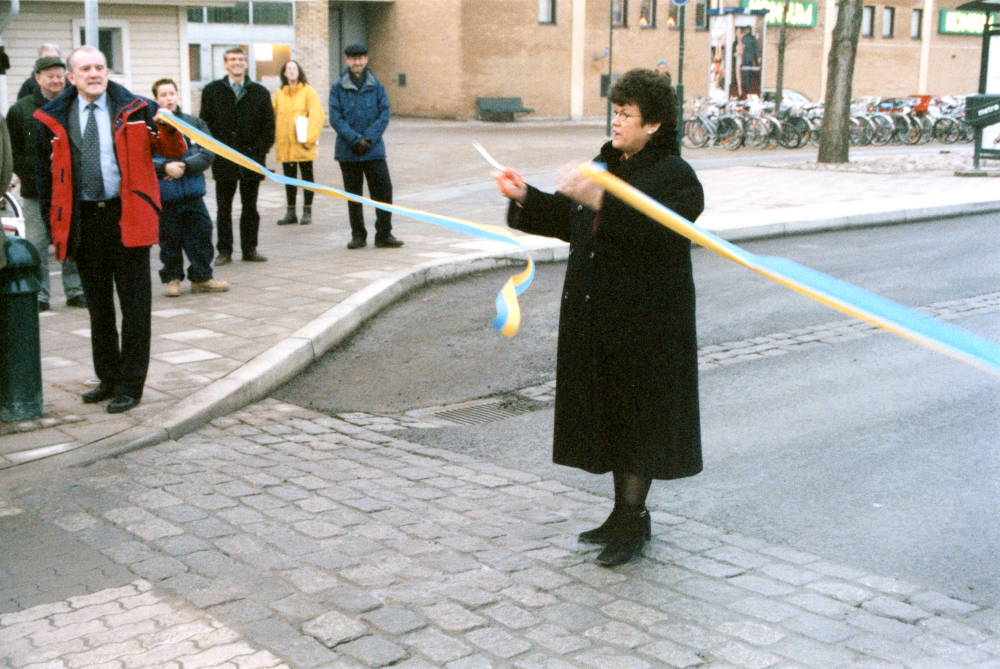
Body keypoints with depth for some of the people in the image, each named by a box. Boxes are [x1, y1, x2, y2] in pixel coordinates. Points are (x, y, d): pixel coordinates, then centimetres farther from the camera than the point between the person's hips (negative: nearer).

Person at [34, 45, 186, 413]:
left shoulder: (133, 110, 0)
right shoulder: (55, 119, 5)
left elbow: (174, 151, 0)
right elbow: (45, 172, 12)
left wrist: (168, 130, -22)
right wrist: (52, 223, 8)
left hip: (126, 217, -2)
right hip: (82, 222, 3)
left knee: (135, 305, 0)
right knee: (98, 306, 13)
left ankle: (130, 385, 10)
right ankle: (109, 379, 27)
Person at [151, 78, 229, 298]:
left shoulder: (194, 123, 7)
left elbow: (207, 154, 0)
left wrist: (185, 166, -13)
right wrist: (165, 167, -21)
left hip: (193, 192, 2)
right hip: (164, 195, -2)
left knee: (200, 235, 5)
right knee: (169, 239, 5)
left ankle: (201, 277, 18)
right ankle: (172, 278, 19)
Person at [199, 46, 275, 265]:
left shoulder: (260, 92, 6)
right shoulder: (212, 91, 6)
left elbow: (269, 126, 6)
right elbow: (205, 124, 5)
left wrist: (258, 151, -5)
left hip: (251, 160, 1)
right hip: (223, 161, -1)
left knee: (250, 207, 7)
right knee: (224, 208, 3)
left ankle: (250, 249, 16)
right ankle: (224, 251, 9)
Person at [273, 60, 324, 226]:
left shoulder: (307, 91, -1)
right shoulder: (279, 94, 9)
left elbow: (317, 115, -6)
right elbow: (274, 117, 11)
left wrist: (309, 137, -12)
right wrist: (274, 140, 3)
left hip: (303, 146, -3)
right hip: (284, 144, 3)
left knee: (307, 177, 4)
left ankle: (307, 212, 11)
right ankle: (291, 213, 16)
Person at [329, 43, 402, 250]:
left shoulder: (376, 86, 5)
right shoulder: (338, 88, 1)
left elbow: (384, 116, 0)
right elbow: (335, 118, -5)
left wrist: (368, 139, -12)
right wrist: (355, 139, -15)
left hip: (374, 150, 0)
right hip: (348, 151, 0)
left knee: (383, 191, -4)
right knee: (353, 194, 7)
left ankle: (384, 235, 5)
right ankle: (358, 235, 18)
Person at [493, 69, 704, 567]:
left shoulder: (674, 175, -12)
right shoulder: (607, 166, 14)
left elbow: (652, 229, -31)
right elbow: (567, 221, 16)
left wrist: (599, 200, -41)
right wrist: (525, 198, 2)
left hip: (648, 320, -8)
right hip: (600, 316, 8)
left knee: (637, 415, -1)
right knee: (611, 412, 14)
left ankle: (631, 521, 9)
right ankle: (626, 513, 26)